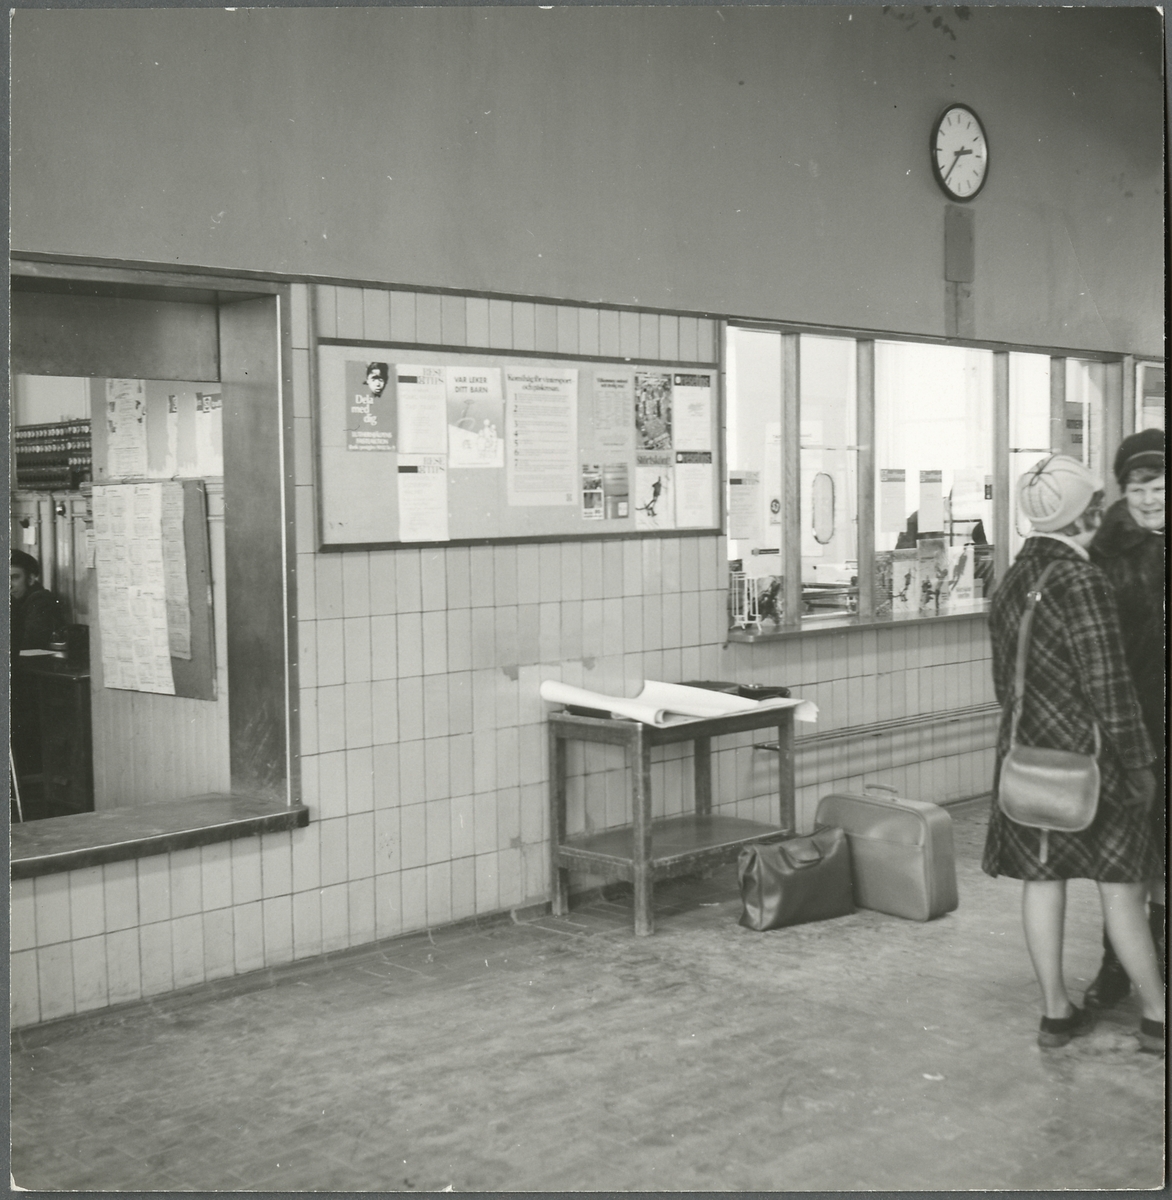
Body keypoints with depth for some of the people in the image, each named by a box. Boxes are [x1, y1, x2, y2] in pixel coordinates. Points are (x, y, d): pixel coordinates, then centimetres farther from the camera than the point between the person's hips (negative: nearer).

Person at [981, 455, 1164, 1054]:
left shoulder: (1010, 583, 7)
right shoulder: (1081, 582, -17)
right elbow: (1109, 687, -17)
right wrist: (1139, 765, -9)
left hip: (1025, 752, 7)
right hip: (1086, 753, -7)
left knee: (1043, 880, 10)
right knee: (1121, 887, 3)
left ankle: (1055, 1011, 19)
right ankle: (1156, 1017, 14)